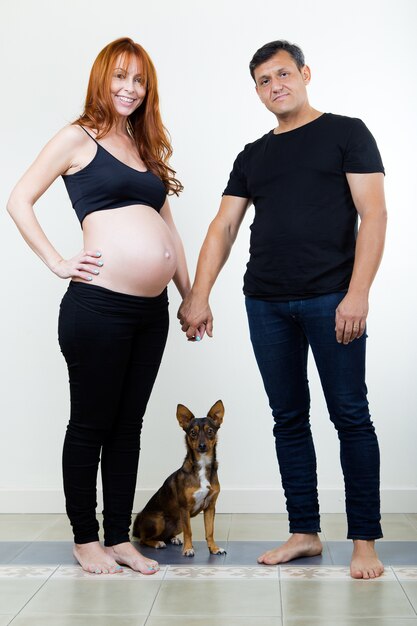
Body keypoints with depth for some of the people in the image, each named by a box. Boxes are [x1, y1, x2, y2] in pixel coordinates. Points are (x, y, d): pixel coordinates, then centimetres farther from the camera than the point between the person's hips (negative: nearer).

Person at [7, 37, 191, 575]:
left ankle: (119, 537, 23)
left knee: (128, 425, 12)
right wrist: (57, 263, -8)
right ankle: (85, 538, 19)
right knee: (91, 424, 5)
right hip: (98, 304, -7)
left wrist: (190, 295, 19)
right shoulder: (79, 137, 1)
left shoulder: (146, 148, 20)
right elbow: (19, 200, -1)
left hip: (151, 309, 7)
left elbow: (167, 228, 23)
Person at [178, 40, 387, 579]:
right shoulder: (252, 157, 19)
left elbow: (373, 215, -3)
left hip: (330, 299, -5)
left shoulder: (345, 132, 6)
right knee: (289, 419, 8)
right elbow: (222, 229, 14)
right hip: (266, 302, 5)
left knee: (350, 416, -3)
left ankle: (365, 540, 6)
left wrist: (357, 293, -14)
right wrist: (198, 296, 2)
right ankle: (304, 532, 17)